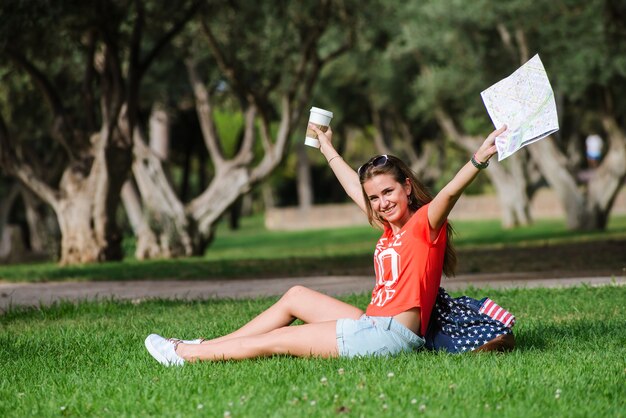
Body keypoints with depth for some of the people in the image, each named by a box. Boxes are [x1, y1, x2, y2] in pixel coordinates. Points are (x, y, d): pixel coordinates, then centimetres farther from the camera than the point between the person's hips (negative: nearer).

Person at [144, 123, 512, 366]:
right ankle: (206, 346, 25)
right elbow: (355, 188, 30)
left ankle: (184, 355, 12)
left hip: (393, 334, -9)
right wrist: (328, 150, 44)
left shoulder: (425, 223, -8)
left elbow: (449, 193, -29)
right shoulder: (390, 230, 15)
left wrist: (478, 161, -48)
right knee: (296, 295, 21)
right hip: (372, 326, 9)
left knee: (275, 341, -1)